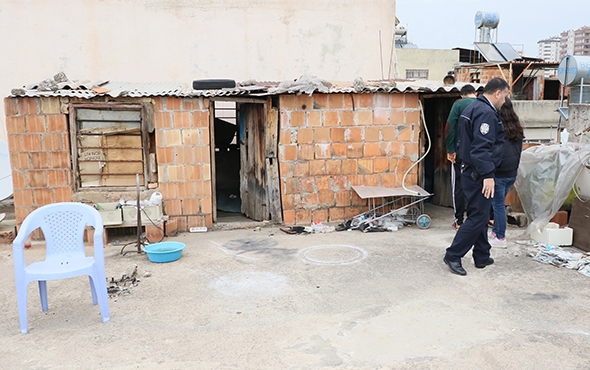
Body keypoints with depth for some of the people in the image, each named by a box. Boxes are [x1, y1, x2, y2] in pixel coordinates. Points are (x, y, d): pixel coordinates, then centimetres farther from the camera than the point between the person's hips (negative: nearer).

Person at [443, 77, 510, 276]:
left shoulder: (473, 108, 16)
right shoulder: (486, 113, -17)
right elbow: (482, 147, -27)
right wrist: (487, 174, -29)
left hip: (471, 172, 11)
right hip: (479, 175, -11)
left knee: (480, 215, 17)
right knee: (477, 217, -5)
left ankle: (482, 256, 26)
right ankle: (453, 255, 0)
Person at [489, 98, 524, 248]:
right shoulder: (517, 129, 8)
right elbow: (519, 151, 15)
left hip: (498, 173, -7)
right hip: (512, 173, 7)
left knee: (498, 205, 1)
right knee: (499, 203, 19)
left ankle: (500, 238, 8)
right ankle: (495, 231, 29)